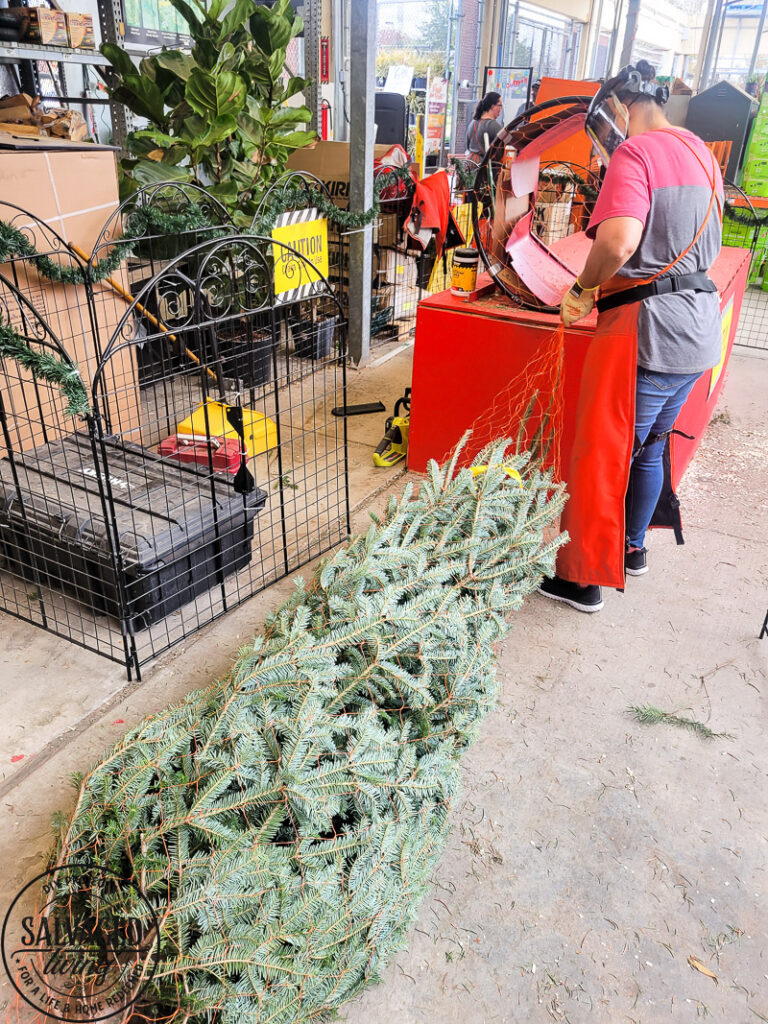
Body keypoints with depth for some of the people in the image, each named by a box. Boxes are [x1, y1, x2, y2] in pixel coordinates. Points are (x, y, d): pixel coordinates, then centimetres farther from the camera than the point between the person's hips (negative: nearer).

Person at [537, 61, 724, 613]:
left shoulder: (634, 153, -11)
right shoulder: (701, 153, 17)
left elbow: (618, 241, -28)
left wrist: (582, 289, -11)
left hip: (646, 328, -9)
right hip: (702, 326, 9)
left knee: (601, 454, 2)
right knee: (650, 444, 22)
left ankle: (584, 578, 12)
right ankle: (633, 547, 37)